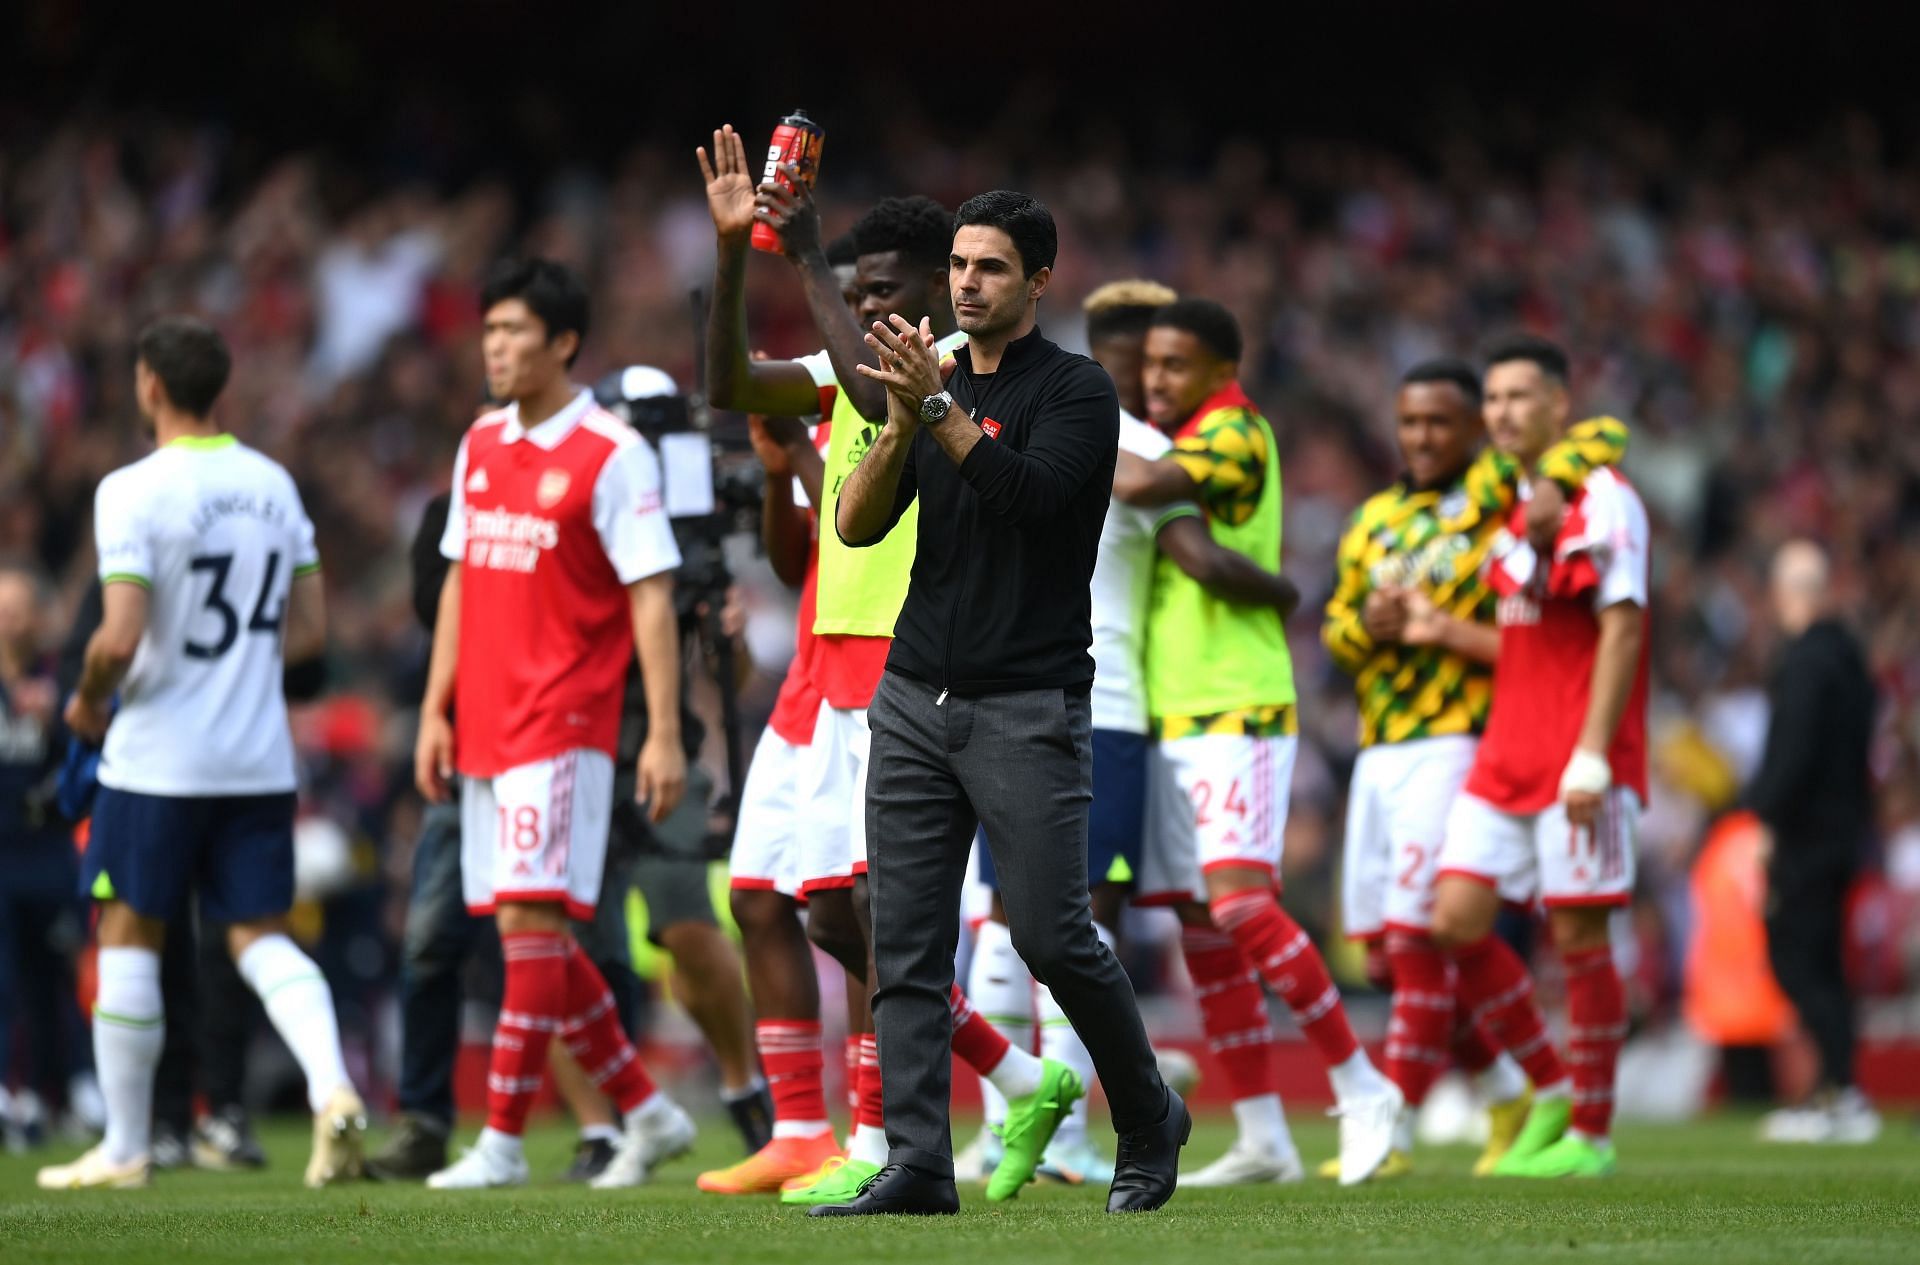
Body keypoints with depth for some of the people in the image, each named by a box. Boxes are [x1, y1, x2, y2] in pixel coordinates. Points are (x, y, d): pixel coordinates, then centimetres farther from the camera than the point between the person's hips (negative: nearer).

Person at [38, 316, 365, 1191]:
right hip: (258, 760, 5)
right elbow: (307, 632, 9)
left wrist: (88, 699, -1)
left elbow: (120, 638, -20)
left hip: (158, 758, -5)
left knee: (129, 937, 7)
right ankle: (332, 1087, -15)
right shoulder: (272, 485, 6)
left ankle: (124, 1147, 12)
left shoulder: (134, 492, -13)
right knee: (260, 935, 8)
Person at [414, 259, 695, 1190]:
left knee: (532, 922, -11)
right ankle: (646, 1113, 19)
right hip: (484, 727, 8)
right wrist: (436, 710, 14)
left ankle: (502, 1142, -9)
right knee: (530, 937, 8)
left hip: (562, 726, -8)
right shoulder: (480, 448, 14)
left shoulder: (611, 455, -7)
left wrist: (664, 735, -14)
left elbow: (652, 599, -9)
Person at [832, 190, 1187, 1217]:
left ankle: (1150, 1123, 14)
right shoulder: (933, 386, 14)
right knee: (906, 945, -1)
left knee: (1053, 937, -7)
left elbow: (1031, 493, -21)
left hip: (1027, 708, -6)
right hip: (914, 701, 6)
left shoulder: (1076, 390, -3)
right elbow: (857, 524, 4)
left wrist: (940, 408, -27)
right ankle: (916, 1166, -1)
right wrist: (904, 424, -12)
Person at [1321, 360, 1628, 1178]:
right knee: (1382, 946, 9)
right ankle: (1509, 1094, 25)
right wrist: (1368, 624, -4)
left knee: (1416, 939, -13)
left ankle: (1392, 1132, -10)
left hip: (1456, 743, -8)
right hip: (1378, 751, 8)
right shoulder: (1372, 521, 17)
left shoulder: (1493, 488, -4)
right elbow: (1334, 634, 18)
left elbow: (1604, 438, -12)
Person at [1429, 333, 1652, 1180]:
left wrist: (1590, 755, -20)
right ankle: (1551, 1090, 13)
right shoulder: (1511, 507, 18)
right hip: (1506, 754, 8)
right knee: (1456, 921, -1)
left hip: (1577, 763, -8)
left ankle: (1592, 1133, 5)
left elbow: (1621, 630, -14)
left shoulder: (1600, 500, -7)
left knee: (1577, 936, -5)